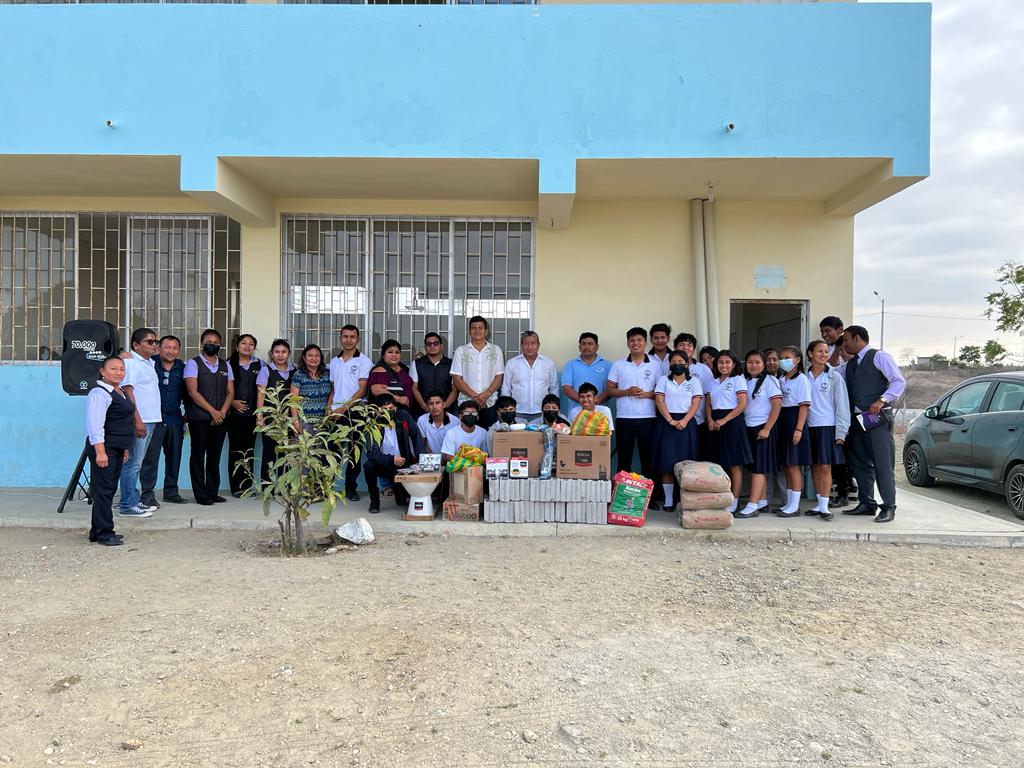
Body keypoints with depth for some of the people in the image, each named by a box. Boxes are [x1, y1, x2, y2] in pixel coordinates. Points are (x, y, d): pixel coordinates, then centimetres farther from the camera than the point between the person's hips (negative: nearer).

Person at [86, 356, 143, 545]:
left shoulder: (120, 392, 17)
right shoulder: (99, 393, -13)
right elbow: (95, 424, -20)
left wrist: (125, 447, 25)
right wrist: (100, 452, -25)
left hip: (117, 450, 10)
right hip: (104, 449, -10)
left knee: (110, 489, 13)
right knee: (103, 490, -6)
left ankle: (97, 532, 23)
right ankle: (104, 534, -1)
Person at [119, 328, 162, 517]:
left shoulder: (149, 363, 18)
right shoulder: (130, 362, -9)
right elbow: (127, 391, -16)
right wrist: (137, 420, -21)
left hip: (150, 419, 9)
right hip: (138, 421, -9)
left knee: (137, 463, 15)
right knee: (132, 463, -6)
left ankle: (134, 500, 22)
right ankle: (127, 505, -1)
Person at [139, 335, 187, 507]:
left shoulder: (182, 367, 8)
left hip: (175, 419, 4)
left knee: (174, 457, 9)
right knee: (150, 456, -5)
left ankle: (171, 491, 20)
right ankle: (148, 493, 3)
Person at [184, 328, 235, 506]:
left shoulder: (225, 365, 14)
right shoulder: (193, 363, 0)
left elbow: (230, 392, 9)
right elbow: (193, 391, -9)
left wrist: (222, 412, -6)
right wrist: (212, 411, -13)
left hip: (220, 418, 4)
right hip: (199, 418, -4)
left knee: (215, 456, 8)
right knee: (198, 455, 0)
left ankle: (213, 492, 15)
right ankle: (201, 495, 6)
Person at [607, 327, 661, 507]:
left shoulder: (655, 365, 7)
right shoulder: (618, 365, 8)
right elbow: (610, 389, 6)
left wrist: (646, 394, -12)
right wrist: (626, 392, -11)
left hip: (648, 418, 0)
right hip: (624, 417, 0)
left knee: (648, 457, 4)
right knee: (624, 458, 5)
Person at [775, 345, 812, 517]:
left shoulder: (801, 379, -7)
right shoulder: (780, 380, 14)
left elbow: (804, 406, -13)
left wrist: (799, 429, -20)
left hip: (794, 421, -7)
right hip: (782, 421, 8)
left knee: (794, 466, -4)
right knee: (786, 466, 11)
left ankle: (795, 506, 2)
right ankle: (789, 503, 19)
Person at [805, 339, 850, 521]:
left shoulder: (834, 377, 1)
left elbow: (842, 404, 0)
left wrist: (841, 431, -6)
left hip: (828, 426, -3)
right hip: (810, 427, 3)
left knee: (825, 467, -6)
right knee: (815, 466, 7)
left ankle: (825, 506, -3)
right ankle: (819, 504, 15)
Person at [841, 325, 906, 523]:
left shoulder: (878, 356, -1)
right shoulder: (849, 364, 20)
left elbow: (899, 382, -9)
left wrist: (882, 400, -19)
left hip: (877, 418, -8)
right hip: (857, 419, 8)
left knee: (883, 464, -7)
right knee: (860, 463, 10)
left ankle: (889, 508, -1)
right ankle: (867, 504, 19)